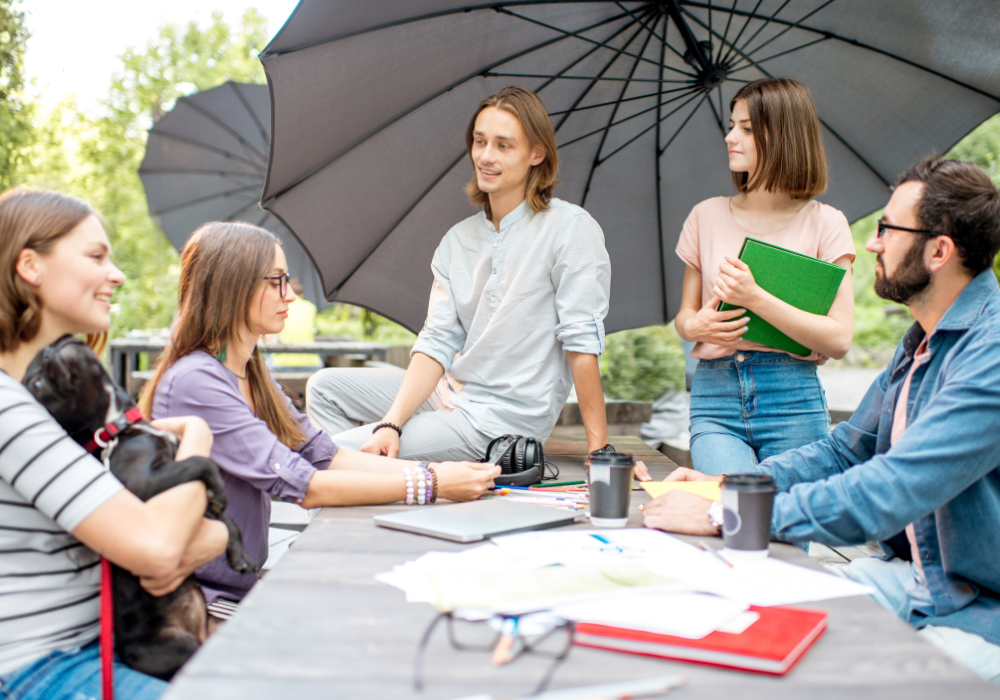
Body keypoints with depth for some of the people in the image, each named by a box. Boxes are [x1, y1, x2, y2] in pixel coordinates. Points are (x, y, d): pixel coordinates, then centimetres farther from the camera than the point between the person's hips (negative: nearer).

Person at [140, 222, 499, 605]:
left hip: (246, 586, 8)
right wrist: (430, 485, -23)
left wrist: (434, 469, -7)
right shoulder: (193, 383, -20)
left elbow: (325, 455, 6)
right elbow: (302, 485, -24)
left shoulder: (252, 372, 11)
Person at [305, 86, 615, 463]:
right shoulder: (457, 240, 8)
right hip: (447, 394, 7)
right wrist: (392, 423, -13)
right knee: (324, 387, 7)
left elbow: (582, 342, -17)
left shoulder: (571, 228, -13)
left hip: (504, 418, -7)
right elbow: (437, 343, 1)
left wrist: (600, 452, -19)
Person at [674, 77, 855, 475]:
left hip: (792, 401, -1)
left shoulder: (824, 223, 1)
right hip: (714, 398, 1)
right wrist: (695, 327, -8)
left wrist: (756, 298, -17)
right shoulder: (707, 216, 10)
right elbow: (684, 314, 16)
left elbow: (839, 340, -8)